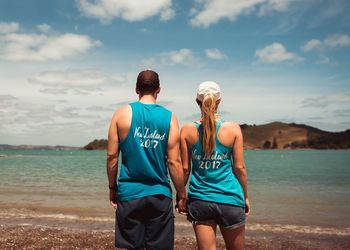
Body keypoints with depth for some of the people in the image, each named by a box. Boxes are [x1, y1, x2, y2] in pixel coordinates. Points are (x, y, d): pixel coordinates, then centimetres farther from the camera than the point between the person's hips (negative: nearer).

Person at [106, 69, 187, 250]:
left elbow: (112, 156, -2)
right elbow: (174, 162, -6)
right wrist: (182, 196, 4)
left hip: (129, 193, 1)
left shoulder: (122, 114, -1)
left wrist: (112, 188, 11)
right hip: (159, 194, 0)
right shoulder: (169, 118, -3)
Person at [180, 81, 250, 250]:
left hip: (199, 200, 1)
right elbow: (239, 167, -3)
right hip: (229, 199, -1)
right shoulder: (233, 129, -7)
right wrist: (245, 197, 10)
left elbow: (185, 168, 0)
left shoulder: (187, 131, -4)